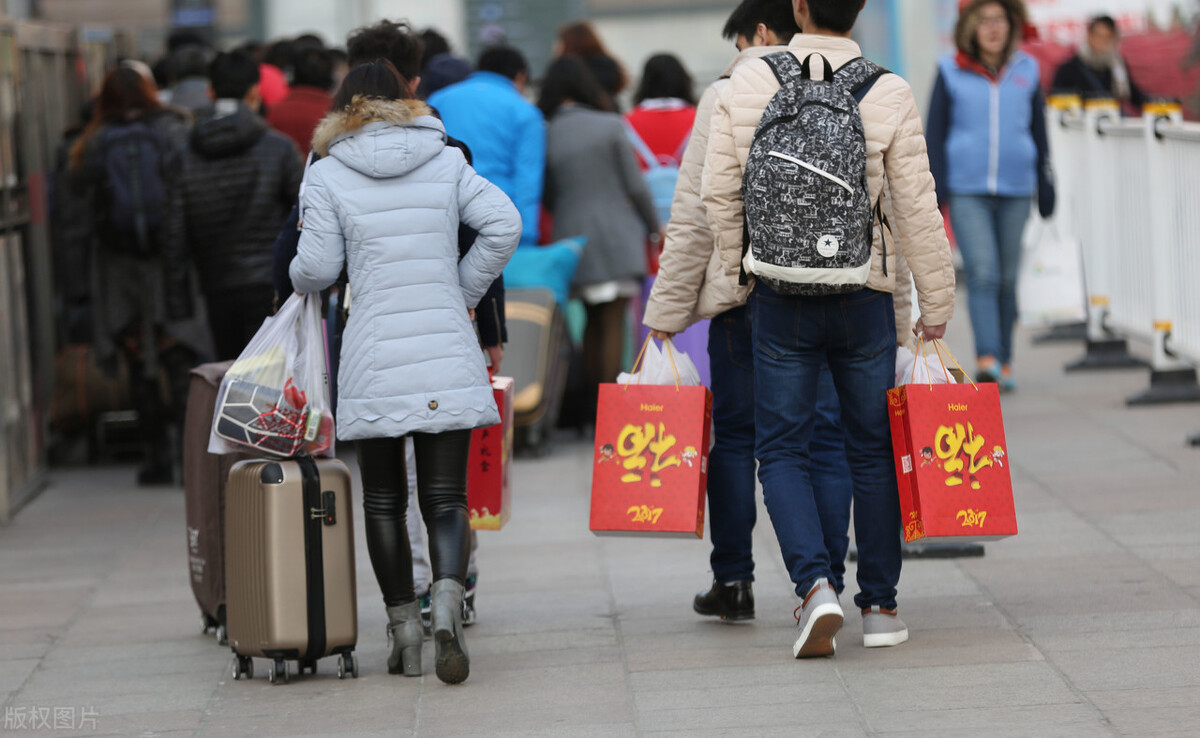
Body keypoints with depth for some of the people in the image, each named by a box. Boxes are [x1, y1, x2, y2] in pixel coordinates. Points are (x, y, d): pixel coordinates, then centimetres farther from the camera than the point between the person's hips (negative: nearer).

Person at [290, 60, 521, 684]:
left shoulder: (327, 175, 1)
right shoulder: (446, 161, 7)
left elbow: (317, 267, -2)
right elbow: (503, 225, -2)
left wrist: (300, 280, 21)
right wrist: (463, 293, 9)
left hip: (374, 361, -1)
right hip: (447, 353, 1)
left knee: (383, 501, 11)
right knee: (445, 494, 1)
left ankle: (404, 630, 11)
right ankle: (448, 601, -24)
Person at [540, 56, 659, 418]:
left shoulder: (544, 135, -1)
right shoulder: (609, 126, -7)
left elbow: (548, 197, 6)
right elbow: (635, 185, -4)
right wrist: (654, 227, 9)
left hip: (572, 236, 3)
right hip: (615, 235, -3)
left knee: (594, 319, 17)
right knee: (613, 322, 0)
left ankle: (592, 400, 19)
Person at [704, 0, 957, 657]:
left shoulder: (747, 85, -5)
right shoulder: (889, 95, -8)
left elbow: (718, 192, -1)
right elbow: (917, 209, -5)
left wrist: (738, 270, 15)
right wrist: (936, 307, 5)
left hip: (780, 292, 0)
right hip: (865, 295, 0)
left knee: (782, 450, 6)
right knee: (873, 450, 12)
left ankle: (815, 585, -14)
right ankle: (879, 605, 17)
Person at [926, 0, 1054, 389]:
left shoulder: (1026, 70, 8)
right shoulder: (951, 72, 1)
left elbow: (1039, 132, 14)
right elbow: (936, 133, 4)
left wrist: (1045, 186, 13)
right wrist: (935, 191, -1)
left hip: (1015, 192, 3)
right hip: (967, 192, -2)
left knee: (1008, 278, 6)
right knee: (982, 273, -15)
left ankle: (1003, 363, 16)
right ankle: (987, 359, -22)